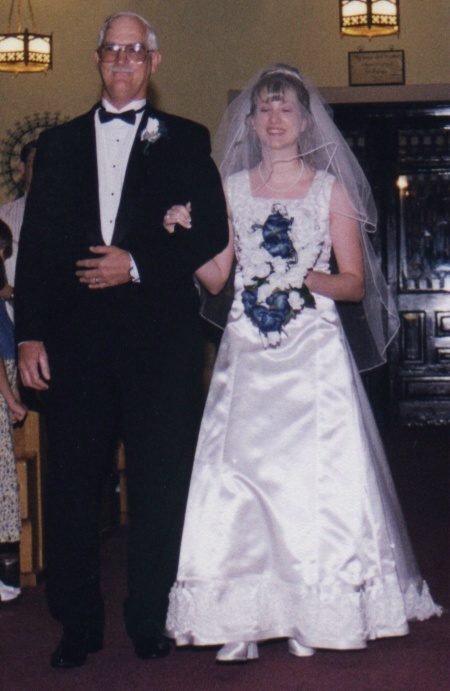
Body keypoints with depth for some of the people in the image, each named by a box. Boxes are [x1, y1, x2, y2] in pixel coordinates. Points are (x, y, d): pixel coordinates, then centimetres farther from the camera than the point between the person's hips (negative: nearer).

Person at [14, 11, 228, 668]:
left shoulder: (185, 140, 10)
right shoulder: (59, 144, 16)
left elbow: (211, 232, 2)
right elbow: (35, 244, 10)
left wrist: (137, 263, -10)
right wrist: (29, 333, 1)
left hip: (160, 336, -2)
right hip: (75, 336, 2)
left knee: (160, 483, 3)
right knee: (71, 481, 2)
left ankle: (151, 619, 17)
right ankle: (78, 623, 15)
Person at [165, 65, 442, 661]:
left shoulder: (330, 188, 6)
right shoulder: (232, 188, 12)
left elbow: (356, 283, 4)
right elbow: (215, 277, 11)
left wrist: (307, 280, -13)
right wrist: (187, 235, -4)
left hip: (314, 352, -2)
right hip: (247, 353, 2)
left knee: (317, 476, -5)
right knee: (241, 474, -5)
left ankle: (310, 615, 6)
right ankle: (243, 620, 0)